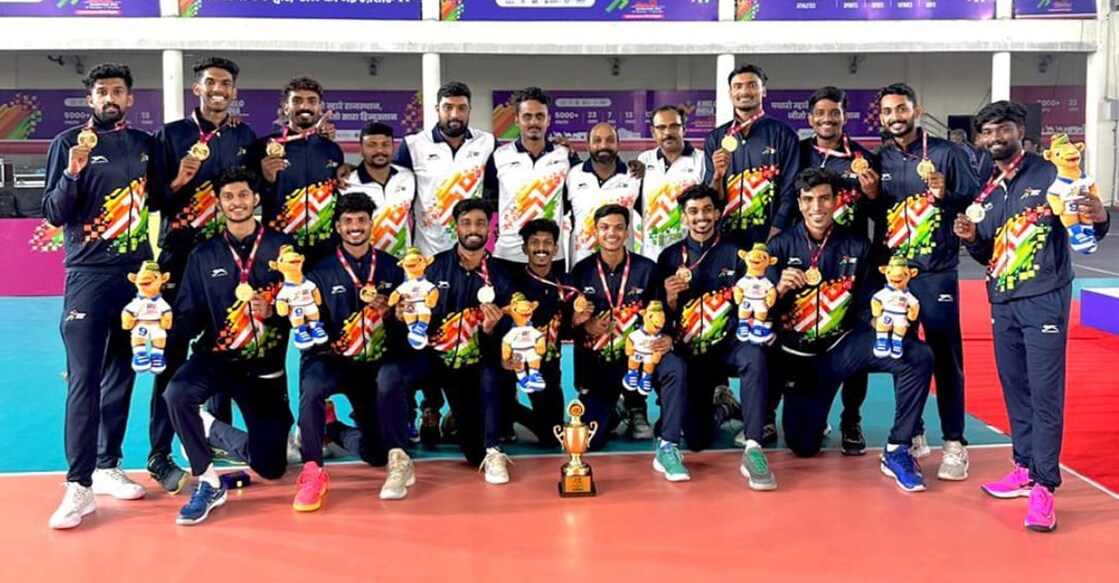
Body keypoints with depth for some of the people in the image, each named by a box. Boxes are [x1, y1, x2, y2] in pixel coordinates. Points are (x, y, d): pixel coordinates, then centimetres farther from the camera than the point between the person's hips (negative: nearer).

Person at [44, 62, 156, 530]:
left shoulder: (146, 145, 11)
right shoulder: (68, 143, -1)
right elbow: (54, 214, -5)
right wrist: (74, 171, -21)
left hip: (138, 273, 4)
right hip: (89, 276, -4)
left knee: (121, 373, 9)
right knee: (84, 378, -9)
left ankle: (107, 466, 19)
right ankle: (79, 486, -7)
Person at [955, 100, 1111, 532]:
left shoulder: (1050, 175, -5)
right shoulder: (986, 194, 13)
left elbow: (1088, 232, -6)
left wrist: (1100, 217, -28)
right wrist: (971, 239, -2)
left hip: (1044, 300, -6)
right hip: (1002, 303, 6)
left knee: (1045, 393, -7)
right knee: (1015, 390, 12)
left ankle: (1043, 487, -5)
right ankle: (1025, 469, 23)